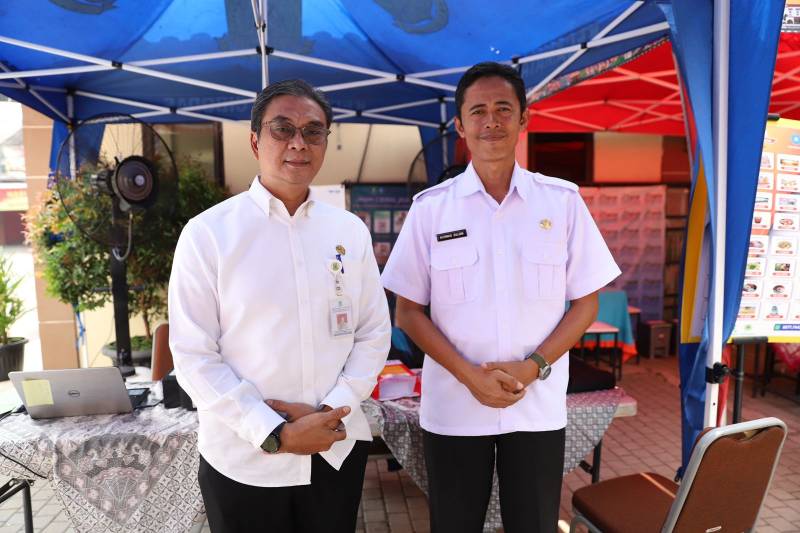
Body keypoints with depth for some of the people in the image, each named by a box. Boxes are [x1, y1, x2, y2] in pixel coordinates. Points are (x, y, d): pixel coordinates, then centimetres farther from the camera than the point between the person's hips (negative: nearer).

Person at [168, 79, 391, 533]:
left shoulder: (351, 231, 0)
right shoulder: (208, 234, -8)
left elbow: (374, 333, 3)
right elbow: (194, 357, -10)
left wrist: (332, 410, -10)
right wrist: (275, 434, -15)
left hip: (337, 450, 3)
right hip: (243, 460, -2)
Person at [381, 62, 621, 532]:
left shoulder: (563, 201, -1)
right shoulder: (430, 207, -3)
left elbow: (586, 303, 2)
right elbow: (408, 312, -1)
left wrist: (533, 368, -11)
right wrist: (469, 375, -12)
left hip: (538, 407, 1)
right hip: (452, 408, 0)